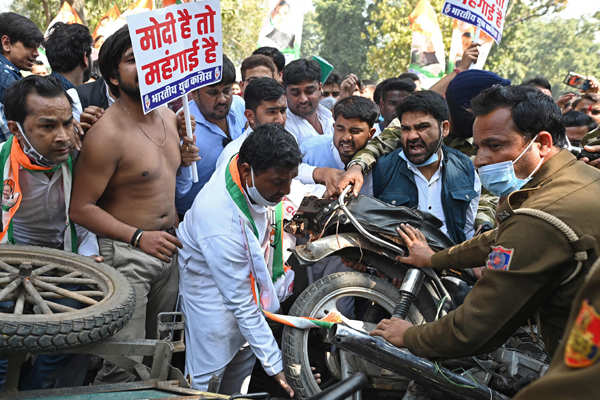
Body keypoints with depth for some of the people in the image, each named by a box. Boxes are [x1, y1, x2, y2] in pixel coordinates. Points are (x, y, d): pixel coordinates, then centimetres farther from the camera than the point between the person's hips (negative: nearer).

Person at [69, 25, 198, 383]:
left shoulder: (169, 116, 8)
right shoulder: (107, 133, -16)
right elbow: (81, 208, -15)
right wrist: (139, 237, -19)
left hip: (168, 248, 7)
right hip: (125, 252, -7)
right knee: (125, 366, -6)